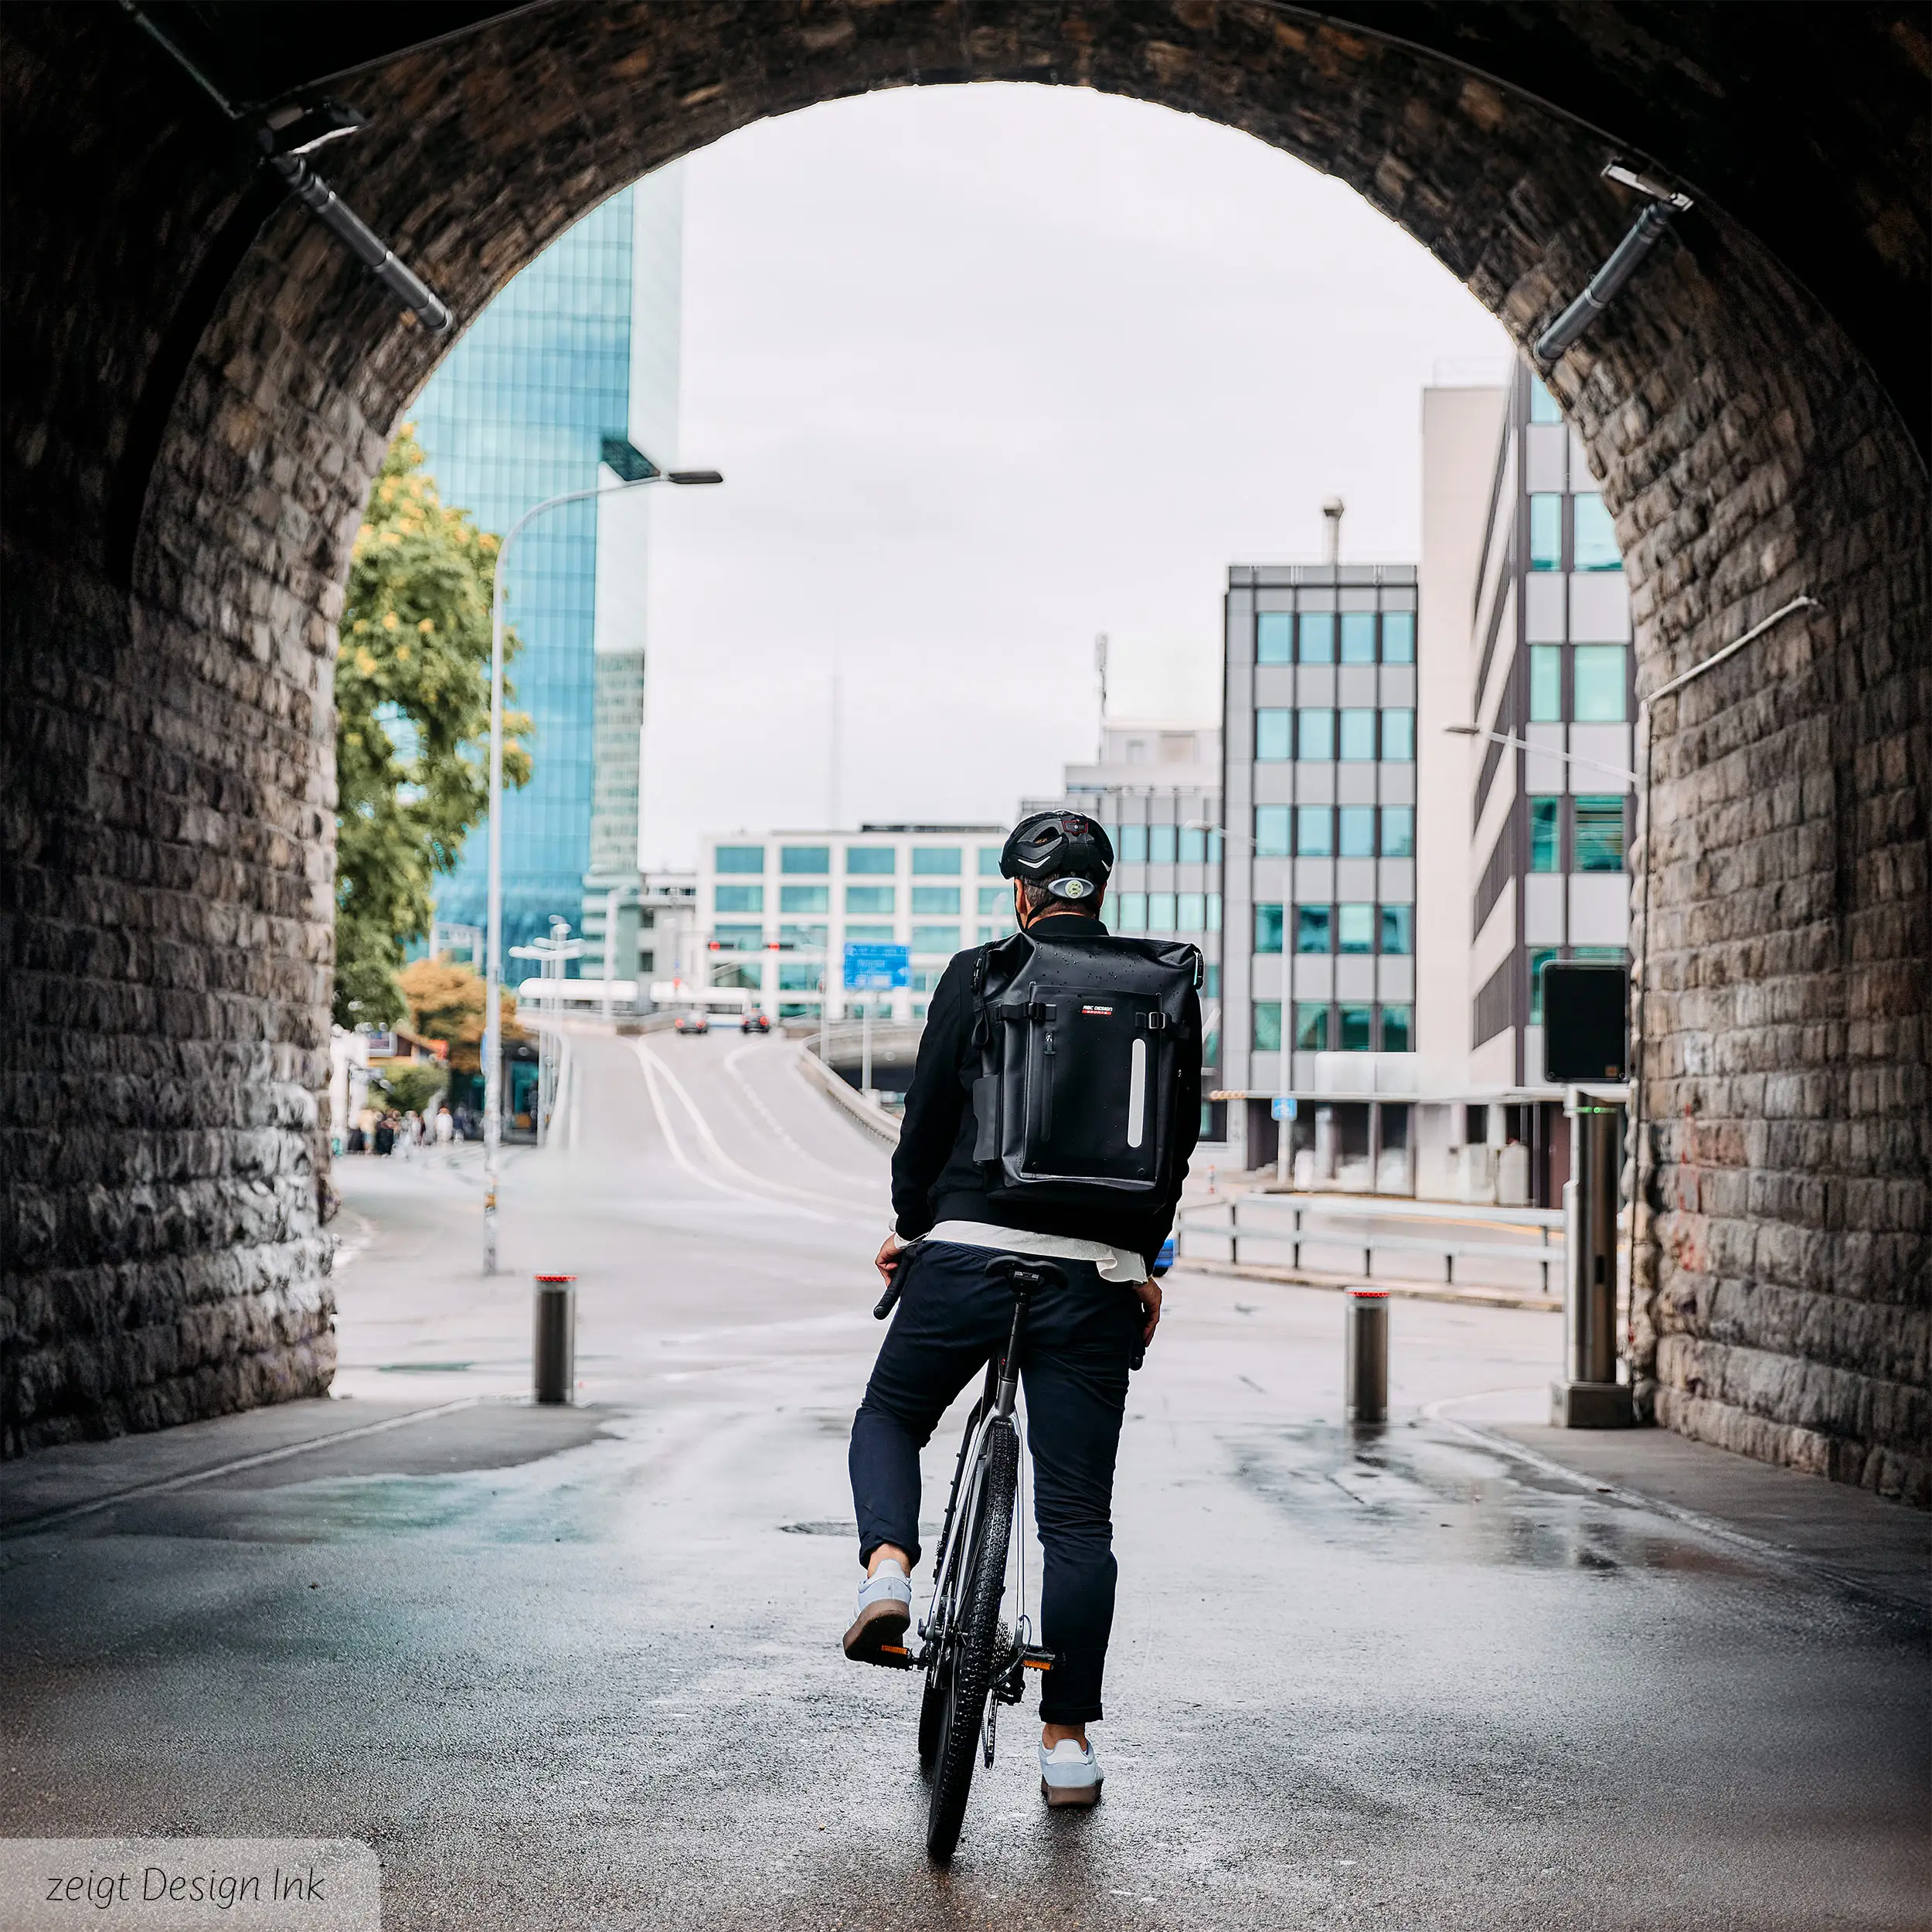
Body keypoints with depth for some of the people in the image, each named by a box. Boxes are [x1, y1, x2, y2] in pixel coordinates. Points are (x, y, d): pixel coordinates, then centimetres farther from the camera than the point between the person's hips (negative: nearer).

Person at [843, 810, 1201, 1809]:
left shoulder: (978, 973, 0)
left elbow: (929, 1112, 3)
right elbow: (1179, 1138, 11)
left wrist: (910, 1224, 18)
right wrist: (1146, 1262, 21)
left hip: (968, 1253, -1)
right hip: (1098, 1274, 2)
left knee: (887, 1420, 23)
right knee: (1078, 1516, 7)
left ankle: (887, 1567, -5)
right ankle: (1068, 1742, 10)